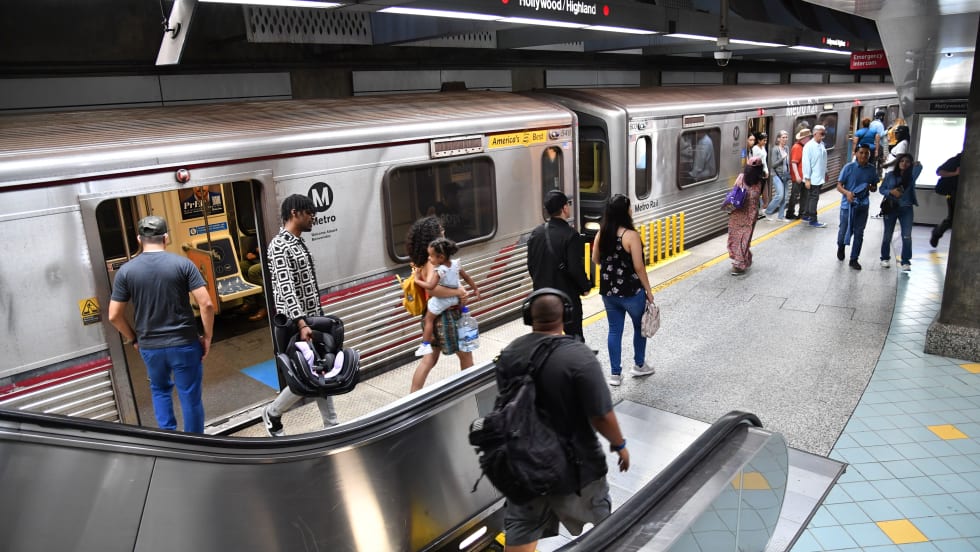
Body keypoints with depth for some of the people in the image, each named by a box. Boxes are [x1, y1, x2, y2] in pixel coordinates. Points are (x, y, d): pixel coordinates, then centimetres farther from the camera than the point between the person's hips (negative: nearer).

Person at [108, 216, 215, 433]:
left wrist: (133, 339, 15)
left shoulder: (125, 271, -3)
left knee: (160, 389, 27)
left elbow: (114, 316, -1)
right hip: (184, 344, -2)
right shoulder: (183, 264, -9)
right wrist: (207, 337, -2)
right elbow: (206, 304, -14)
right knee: (190, 397, 9)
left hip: (149, 346, 2)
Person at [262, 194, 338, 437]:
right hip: (297, 325, -9)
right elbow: (285, 288, -24)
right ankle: (272, 413, 20)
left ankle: (332, 426, 20)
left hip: (313, 320, 9)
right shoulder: (279, 246, -15)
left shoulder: (299, 243, 13)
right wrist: (301, 323, -30)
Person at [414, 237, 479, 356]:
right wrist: (476, 290, 13)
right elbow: (467, 278, 2)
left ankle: (426, 345, 7)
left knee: (428, 320, 7)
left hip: (440, 301, -6)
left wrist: (417, 280, -18)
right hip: (455, 298, 6)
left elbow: (430, 286, -33)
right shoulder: (455, 264, -7)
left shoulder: (438, 271, -26)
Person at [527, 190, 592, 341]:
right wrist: (586, 286, -4)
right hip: (567, 296, -5)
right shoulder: (570, 235, -18)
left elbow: (531, 264, 7)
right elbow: (576, 268, -21)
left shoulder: (536, 233, 1)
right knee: (575, 338, 9)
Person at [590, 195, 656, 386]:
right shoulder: (631, 235, -19)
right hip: (631, 291, -5)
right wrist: (648, 290, -7)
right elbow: (639, 267, -18)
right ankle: (639, 365, 32)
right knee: (640, 327, 19)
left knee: (614, 330, 13)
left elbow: (595, 260, 9)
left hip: (608, 291, 5)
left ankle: (615, 373, 17)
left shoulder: (601, 233, -2)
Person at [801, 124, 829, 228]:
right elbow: (806, 163, -17)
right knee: (814, 198, -3)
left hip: (820, 177, 7)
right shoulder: (809, 146, -15)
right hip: (813, 178, -7)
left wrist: (825, 173, 18)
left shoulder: (822, 144, 7)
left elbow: (823, 160, 16)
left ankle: (807, 215, 27)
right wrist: (807, 179, -17)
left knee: (811, 197, 16)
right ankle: (813, 221, 3)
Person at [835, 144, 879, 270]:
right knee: (844, 230, 6)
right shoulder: (848, 167, -7)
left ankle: (854, 259, 15)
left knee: (859, 233, 5)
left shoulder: (872, 169, 3)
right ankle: (841, 247, 39)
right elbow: (839, 186, -7)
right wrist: (847, 192, -27)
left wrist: (870, 187, -10)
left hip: (863, 206, 3)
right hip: (847, 204, -2)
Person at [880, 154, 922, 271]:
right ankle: (885, 258, 25)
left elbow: (919, 166, -22)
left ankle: (905, 261, 2)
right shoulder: (890, 175, 0)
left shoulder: (911, 175, -1)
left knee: (907, 237, -5)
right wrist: (891, 191, -16)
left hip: (906, 209, 0)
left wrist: (916, 164, -2)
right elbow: (882, 189, 1)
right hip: (890, 208, 0)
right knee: (887, 235, 11)